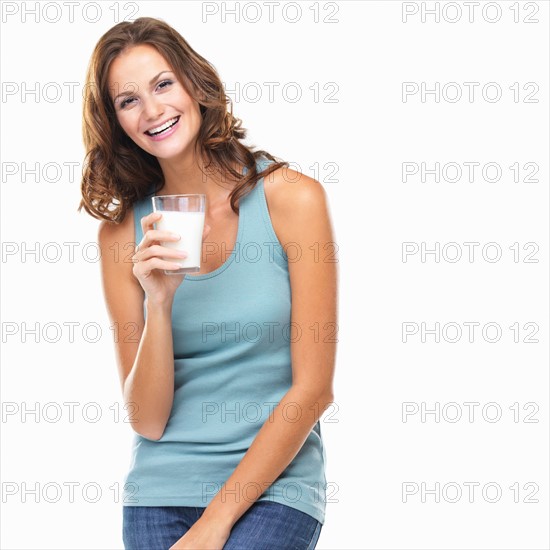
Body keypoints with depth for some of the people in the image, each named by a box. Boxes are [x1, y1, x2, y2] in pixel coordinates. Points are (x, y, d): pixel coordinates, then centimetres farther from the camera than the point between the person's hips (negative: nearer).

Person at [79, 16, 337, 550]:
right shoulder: (122, 233, 2)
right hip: (160, 489, 2)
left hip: (272, 484, -2)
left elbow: (312, 389, -7)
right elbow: (147, 420, -1)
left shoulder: (291, 197, -5)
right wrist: (159, 302, -17)